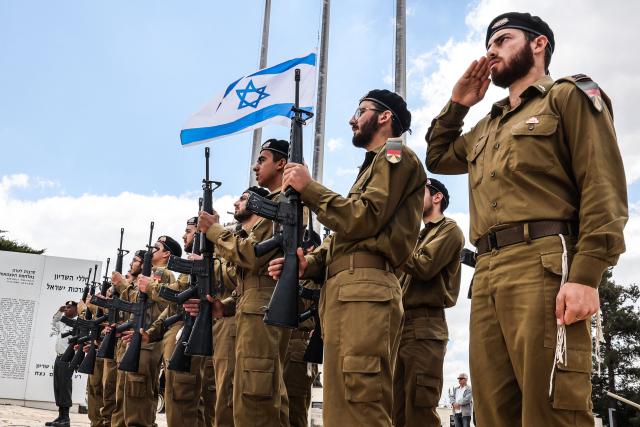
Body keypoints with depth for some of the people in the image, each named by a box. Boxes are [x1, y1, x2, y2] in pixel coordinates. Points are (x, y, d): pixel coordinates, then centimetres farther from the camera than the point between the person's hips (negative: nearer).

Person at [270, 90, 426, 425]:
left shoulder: (396, 155, 6)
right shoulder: (375, 164, 34)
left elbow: (364, 219, -10)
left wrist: (308, 188, -3)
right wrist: (310, 263, 8)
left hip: (363, 289, -10)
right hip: (345, 289, 10)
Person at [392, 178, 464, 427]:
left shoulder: (449, 230, 4)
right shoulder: (420, 237, 28)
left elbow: (424, 267, -12)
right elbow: (405, 275, 19)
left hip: (424, 325, -8)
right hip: (403, 323, 8)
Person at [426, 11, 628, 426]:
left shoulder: (568, 96, 8)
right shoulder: (487, 128, 30)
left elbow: (604, 189, -4)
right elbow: (437, 158, 43)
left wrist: (585, 276, -18)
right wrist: (458, 103, 29)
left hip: (542, 265, -7)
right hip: (487, 275, 7)